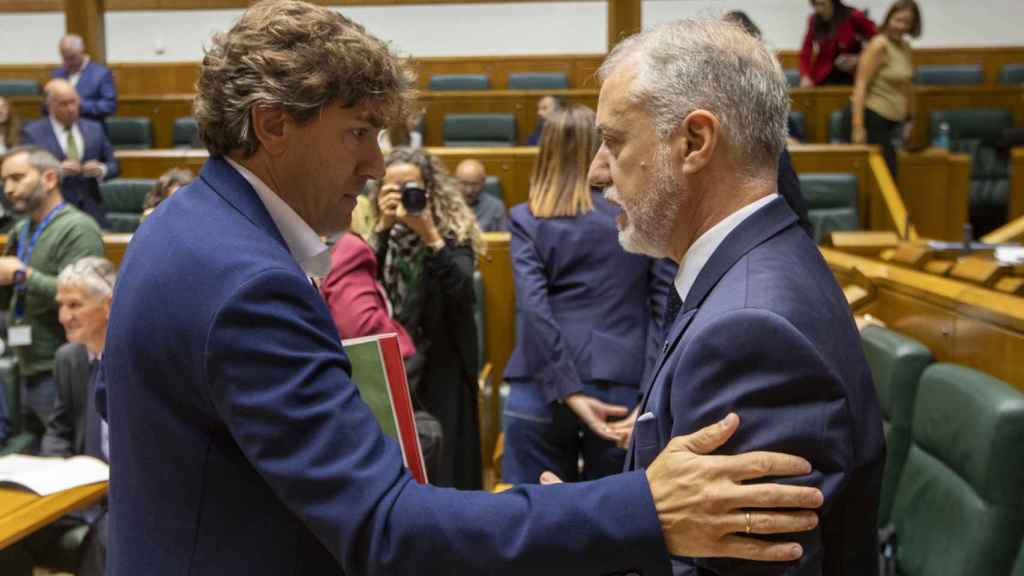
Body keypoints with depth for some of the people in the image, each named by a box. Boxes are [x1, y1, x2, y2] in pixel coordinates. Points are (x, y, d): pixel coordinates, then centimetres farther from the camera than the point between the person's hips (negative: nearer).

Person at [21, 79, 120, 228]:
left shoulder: (94, 129, 11)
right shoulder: (32, 132, 0)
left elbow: (114, 165, 14)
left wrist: (101, 170, -8)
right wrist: (58, 170, -20)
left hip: (92, 213, 3)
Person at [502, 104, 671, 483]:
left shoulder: (527, 220, 3)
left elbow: (534, 310, -9)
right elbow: (665, 306, -2)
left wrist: (570, 392, -10)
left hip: (542, 391, 0)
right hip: (624, 390, 1)